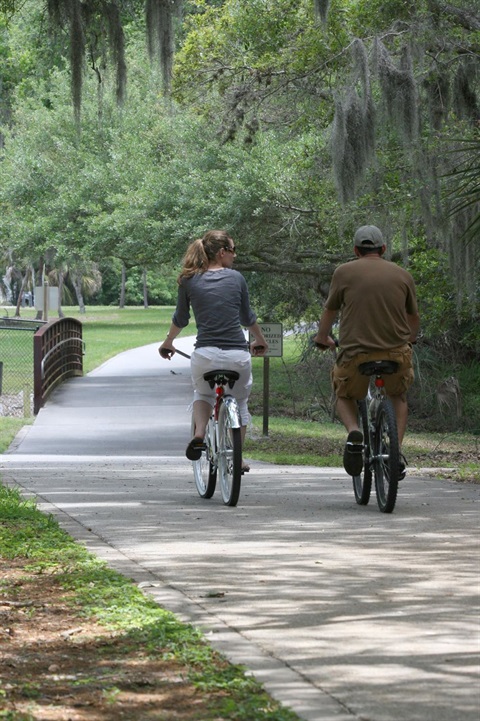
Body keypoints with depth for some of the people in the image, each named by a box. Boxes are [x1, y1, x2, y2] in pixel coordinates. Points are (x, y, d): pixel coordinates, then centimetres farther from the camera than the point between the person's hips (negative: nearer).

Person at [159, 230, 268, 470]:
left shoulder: (189, 281, 4)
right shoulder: (236, 278, 4)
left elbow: (180, 319, 15)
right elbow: (248, 318, 16)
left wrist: (167, 343, 34)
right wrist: (260, 341, 35)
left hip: (205, 355, 0)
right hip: (238, 355, 0)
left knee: (202, 393, 30)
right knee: (240, 402, 24)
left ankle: (199, 434, 5)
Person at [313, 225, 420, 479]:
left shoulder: (344, 273, 2)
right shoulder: (402, 275, 8)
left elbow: (329, 312, 13)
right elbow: (413, 318, 21)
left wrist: (322, 338, 34)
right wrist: (410, 339, 44)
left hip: (355, 354, -2)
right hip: (396, 354, 2)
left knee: (344, 396, 26)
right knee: (398, 397, 30)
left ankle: (353, 432, -4)